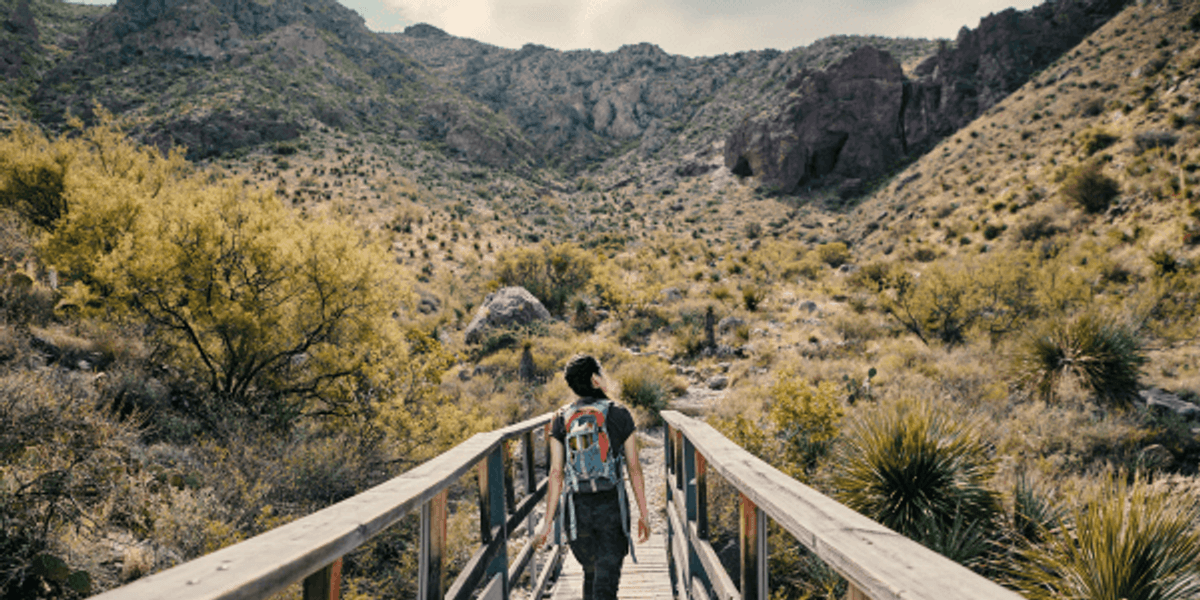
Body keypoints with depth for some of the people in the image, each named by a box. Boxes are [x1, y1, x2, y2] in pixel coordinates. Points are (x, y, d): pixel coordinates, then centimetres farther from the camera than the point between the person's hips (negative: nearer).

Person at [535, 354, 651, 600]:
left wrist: (548, 521, 1)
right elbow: (634, 467, -2)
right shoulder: (619, 414, -3)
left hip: (577, 506, 2)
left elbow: (556, 472, -4)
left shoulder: (561, 418, 0)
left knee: (591, 573, 23)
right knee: (607, 579, 3)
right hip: (612, 505, -2)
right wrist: (643, 513, 5)